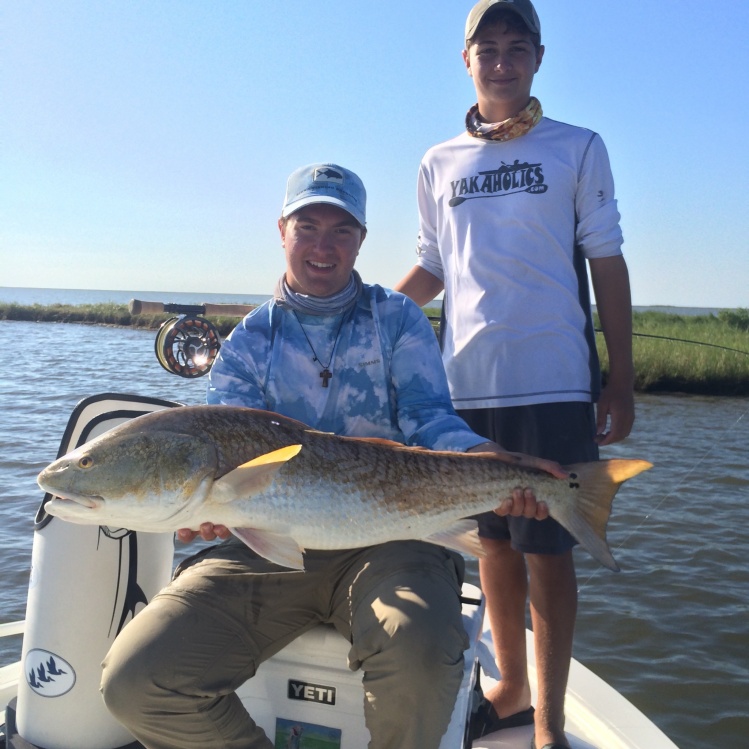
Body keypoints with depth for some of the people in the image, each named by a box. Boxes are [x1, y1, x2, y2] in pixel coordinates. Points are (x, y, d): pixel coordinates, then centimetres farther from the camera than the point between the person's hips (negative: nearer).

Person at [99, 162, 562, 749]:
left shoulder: (398, 319, 11)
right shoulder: (249, 340, 14)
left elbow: (428, 417, -1)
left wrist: (485, 457, -24)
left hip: (388, 539, -1)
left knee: (420, 651, -35)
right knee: (135, 682, -17)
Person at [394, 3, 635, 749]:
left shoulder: (577, 149, 6)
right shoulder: (438, 164, 12)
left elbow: (607, 264, 5)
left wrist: (620, 381, -1)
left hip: (552, 385, -3)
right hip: (466, 386, 3)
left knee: (547, 548, 0)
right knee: (493, 542, 12)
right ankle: (511, 688, 29)